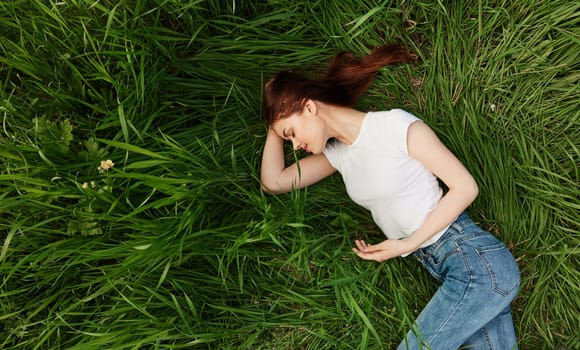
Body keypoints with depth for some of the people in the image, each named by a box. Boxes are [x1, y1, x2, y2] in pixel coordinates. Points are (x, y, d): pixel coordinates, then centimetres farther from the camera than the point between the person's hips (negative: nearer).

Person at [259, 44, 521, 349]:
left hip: (476, 259, -7)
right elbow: (273, 182, 12)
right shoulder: (337, 152, 11)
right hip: (439, 267, 7)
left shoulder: (396, 126, -12)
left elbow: (465, 187, -10)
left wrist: (406, 245, -13)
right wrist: (276, 128, 8)